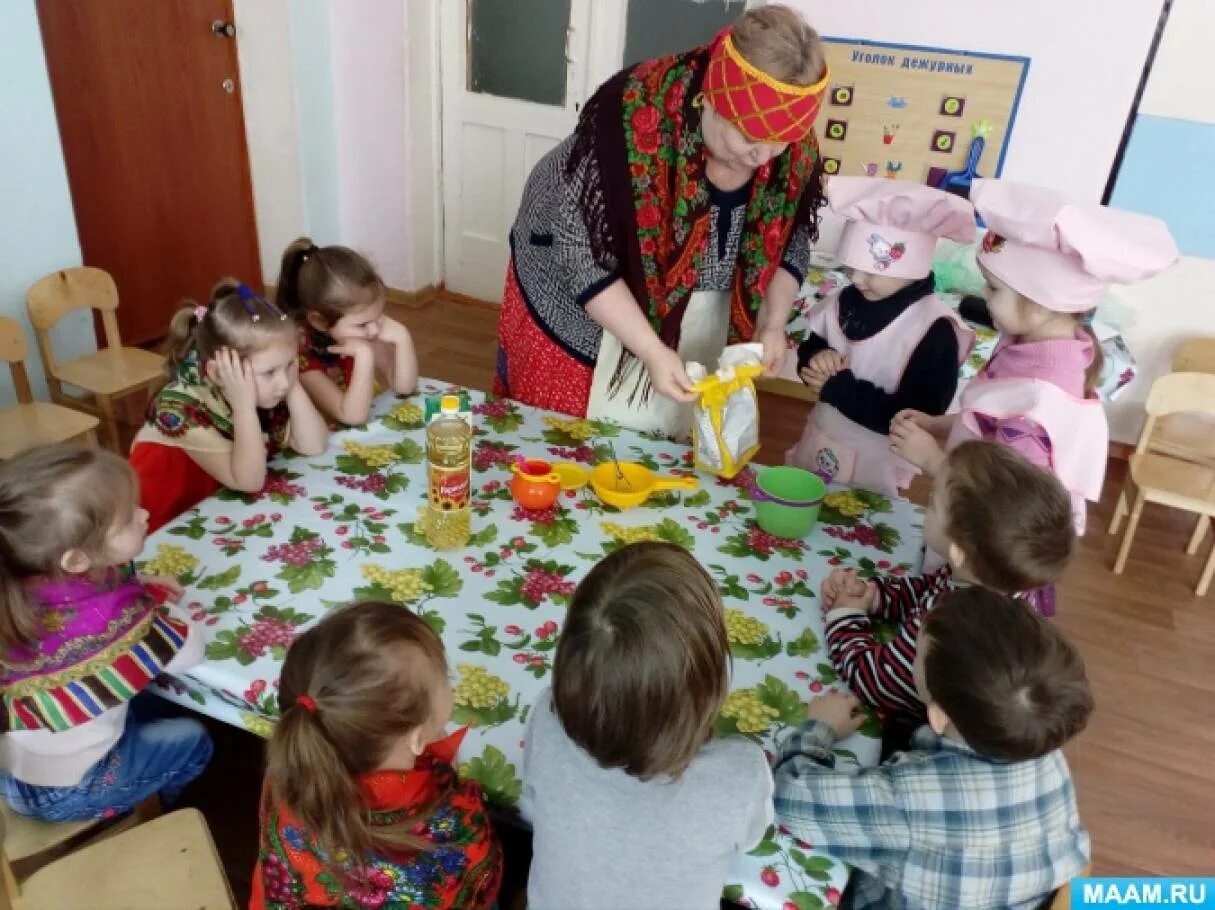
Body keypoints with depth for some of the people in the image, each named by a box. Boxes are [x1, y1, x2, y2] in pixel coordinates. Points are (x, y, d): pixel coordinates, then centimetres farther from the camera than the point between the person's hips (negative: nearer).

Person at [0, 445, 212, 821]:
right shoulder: (108, 618, -34)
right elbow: (190, 650, -21)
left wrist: (140, 589, -5)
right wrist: (155, 600, -7)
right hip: (63, 791, -6)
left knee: (149, 703, 28)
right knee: (192, 739, 18)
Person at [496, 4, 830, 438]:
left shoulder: (797, 151, -16)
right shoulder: (631, 119, -32)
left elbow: (790, 243, 1)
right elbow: (584, 257, -28)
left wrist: (772, 324, -15)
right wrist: (652, 350, -32)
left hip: (695, 320, 4)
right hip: (578, 304, -3)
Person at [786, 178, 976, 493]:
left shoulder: (934, 328, -21)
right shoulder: (845, 301, -4)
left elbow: (916, 419, -24)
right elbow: (809, 348, 10)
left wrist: (838, 387, -24)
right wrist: (817, 358, -14)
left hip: (873, 464, -6)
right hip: (817, 445, 6)